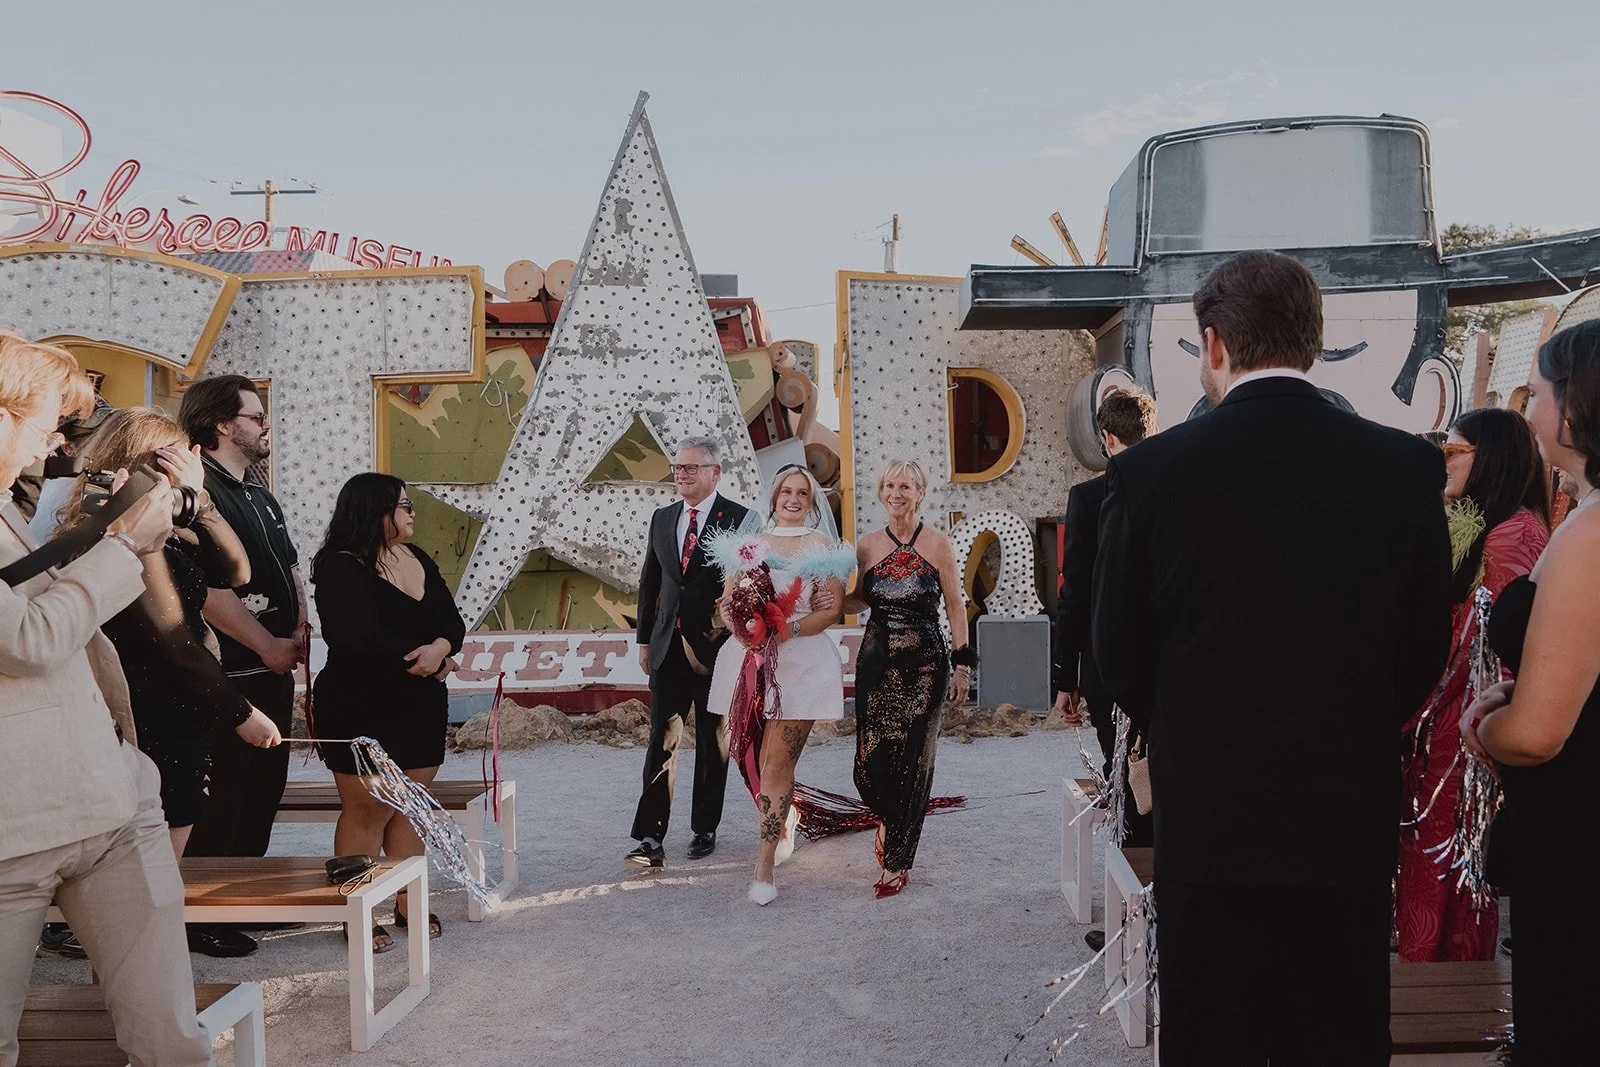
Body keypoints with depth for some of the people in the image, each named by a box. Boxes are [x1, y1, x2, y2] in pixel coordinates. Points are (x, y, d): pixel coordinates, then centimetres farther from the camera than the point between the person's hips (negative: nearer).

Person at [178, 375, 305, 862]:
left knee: (264, 793, 17)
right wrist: (269, 646, -18)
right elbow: (206, 589, -24)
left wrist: (298, 631, 6)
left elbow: (290, 569, 23)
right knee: (218, 808, -3)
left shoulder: (257, 494, 17)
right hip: (229, 677, -10)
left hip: (275, 671, 10)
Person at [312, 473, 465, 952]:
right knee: (367, 811, -3)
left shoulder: (418, 560, 12)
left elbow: (452, 621, 6)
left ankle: (408, 905, 21)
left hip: (421, 706, 7)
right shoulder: (340, 569, -12)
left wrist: (441, 647, -18)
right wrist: (428, 661, -14)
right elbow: (361, 640, -23)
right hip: (362, 710, -7)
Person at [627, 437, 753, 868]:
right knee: (661, 740, -3)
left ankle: (705, 829, 21)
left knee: (712, 743, 9)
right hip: (669, 647, 4)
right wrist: (645, 639, 14)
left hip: (716, 646, -3)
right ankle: (651, 837, -5)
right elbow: (649, 582, 16)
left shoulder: (739, 519, -5)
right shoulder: (662, 518, 11)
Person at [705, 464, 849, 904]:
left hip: (801, 658, -3)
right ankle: (781, 819, 37)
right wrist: (742, 627, -12)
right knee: (747, 754, 8)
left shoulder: (823, 546, 6)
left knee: (779, 763, -8)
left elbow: (833, 608, -2)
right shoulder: (748, 543, 15)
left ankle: (765, 861, -3)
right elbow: (727, 600, 10)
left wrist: (789, 629, -16)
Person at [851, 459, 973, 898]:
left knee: (912, 759, -2)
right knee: (870, 760, -1)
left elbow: (955, 606, -1)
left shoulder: (938, 545, -2)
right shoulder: (868, 546, 6)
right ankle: (888, 820, 33)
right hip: (877, 661, 2)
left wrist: (962, 664, -4)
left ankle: (896, 862, 10)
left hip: (925, 663, -2)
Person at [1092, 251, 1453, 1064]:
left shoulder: (1149, 471, -12)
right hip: (1353, 814, 2)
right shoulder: (1409, 466, -6)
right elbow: (1426, 650, 1)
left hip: (1207, 812, -2)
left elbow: (1118, 653, -3)